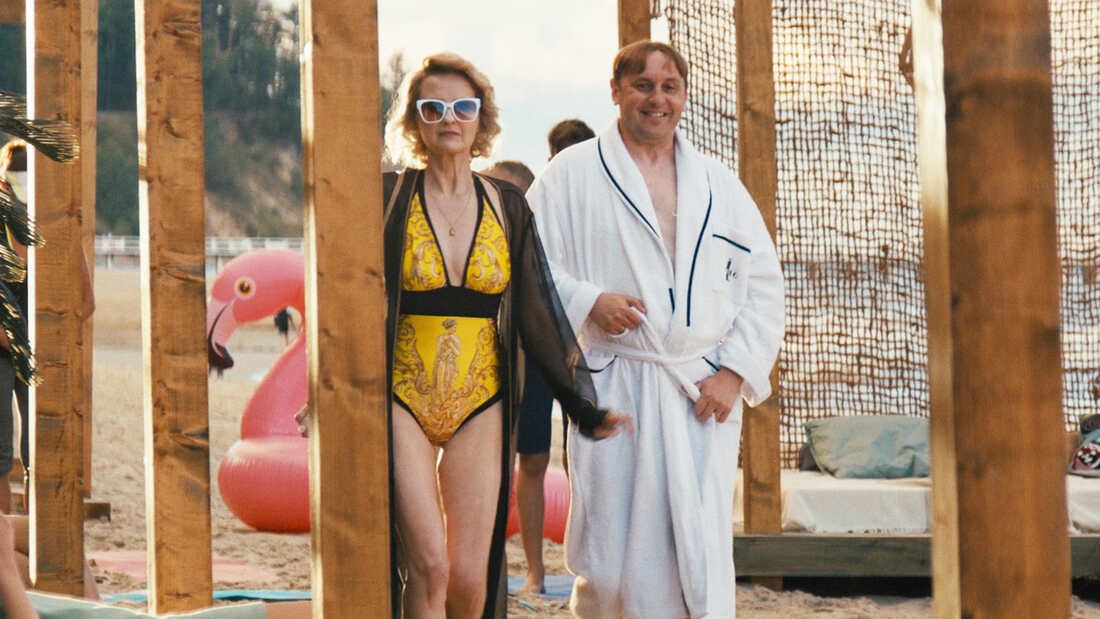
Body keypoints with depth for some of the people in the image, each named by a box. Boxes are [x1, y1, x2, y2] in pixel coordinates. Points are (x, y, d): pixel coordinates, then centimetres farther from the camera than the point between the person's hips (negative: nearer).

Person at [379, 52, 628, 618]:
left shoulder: (506, 206, 6)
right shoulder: (388, 199, -1)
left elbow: (539, 312, 7)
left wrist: (584, 409, 3)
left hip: (478, 409, 2)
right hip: (402, 403, -2)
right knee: (429, 566, -16)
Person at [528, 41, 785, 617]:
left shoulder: (718, 184, 15)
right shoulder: (573, 175, 6)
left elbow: (764, 283, 13)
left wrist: (735, 372, 1)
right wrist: (586, 302, -13)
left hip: (706, 395, 2)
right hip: (614, 390, -2)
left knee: (703, 555, -4)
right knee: (614, 555, -3)